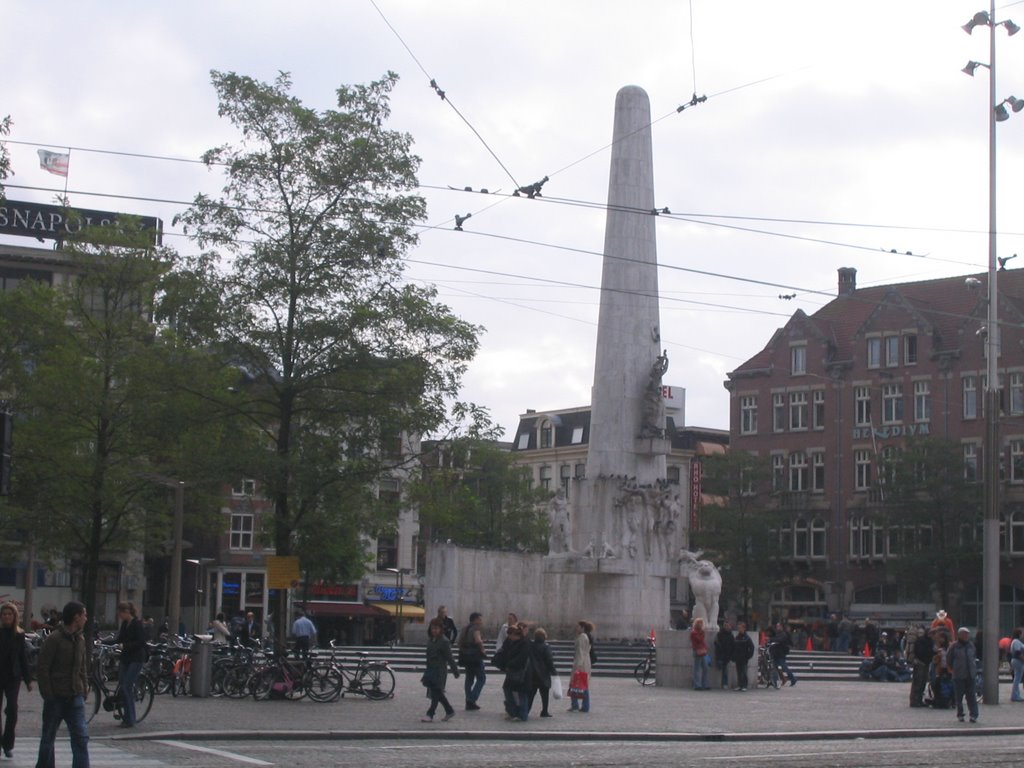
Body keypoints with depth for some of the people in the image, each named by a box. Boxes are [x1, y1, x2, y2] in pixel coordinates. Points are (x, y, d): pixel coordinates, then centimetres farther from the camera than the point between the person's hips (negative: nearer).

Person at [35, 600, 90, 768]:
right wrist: (48, 695, -14)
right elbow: (41, 669, -12)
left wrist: (84, 688, 8)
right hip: (56, 698, -5)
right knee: (48, 738, 9)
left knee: (81, 738, -5)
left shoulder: (80, 639, 10)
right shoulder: (54, 639, -11)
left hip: (75, 698, 5)